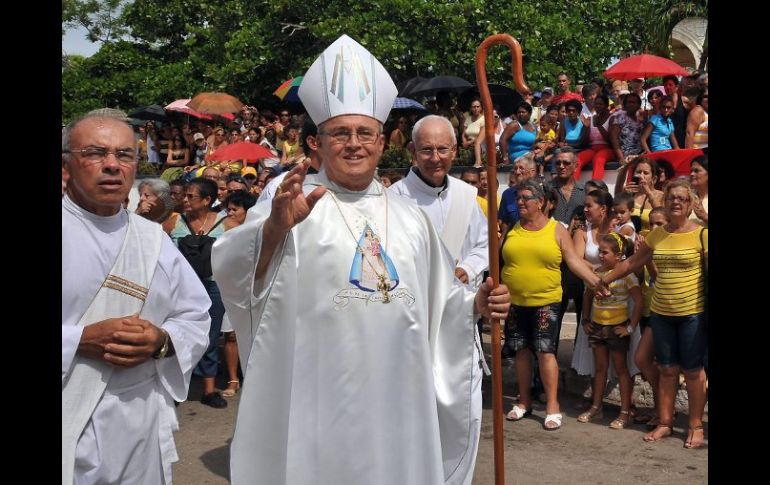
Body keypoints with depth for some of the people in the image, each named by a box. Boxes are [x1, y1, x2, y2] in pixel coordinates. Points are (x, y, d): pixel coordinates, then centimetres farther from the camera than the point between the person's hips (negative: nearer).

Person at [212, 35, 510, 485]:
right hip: (316, 400, -4)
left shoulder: (410, 217, 11)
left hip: (396, 398, 4)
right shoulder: (290, 204, -4)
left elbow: (438, 298, 19)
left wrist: (476, 302, -1)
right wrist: (275, 228, -37)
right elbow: (232, 271, -19)